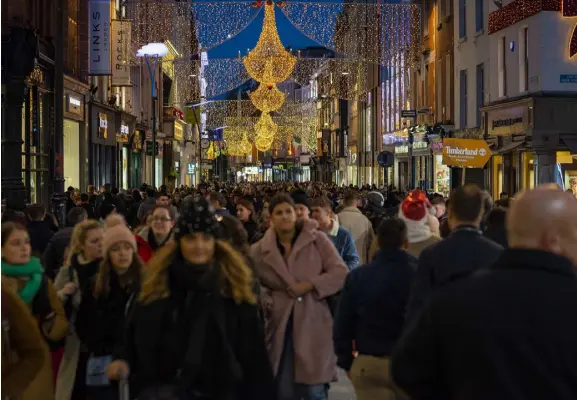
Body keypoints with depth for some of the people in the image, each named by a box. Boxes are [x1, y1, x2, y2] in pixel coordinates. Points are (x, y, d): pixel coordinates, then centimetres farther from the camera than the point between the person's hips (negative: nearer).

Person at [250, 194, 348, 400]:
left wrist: (309, 285, -14)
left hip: (313, 323, -2)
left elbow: (341, 272, -4)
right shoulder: (260, 250, 5)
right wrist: (265, 300, -6)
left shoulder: (317, 239, -1)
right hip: (281, 326, 2)